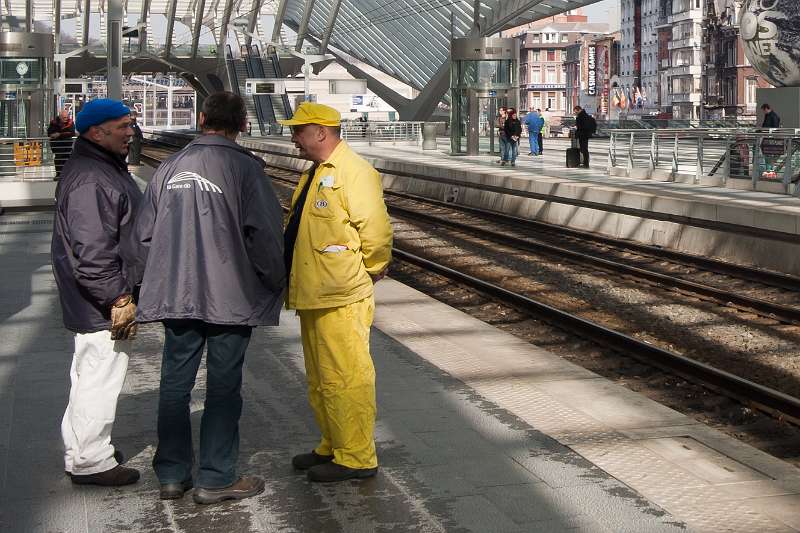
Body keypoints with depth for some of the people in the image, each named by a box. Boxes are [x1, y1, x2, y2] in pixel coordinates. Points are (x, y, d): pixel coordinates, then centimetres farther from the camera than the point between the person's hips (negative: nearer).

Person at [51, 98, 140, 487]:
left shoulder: (104, 167, 14)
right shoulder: (90, 180, -23)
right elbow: (92, 250, -28)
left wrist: (121, 293, 25)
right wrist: (118, 298, -24)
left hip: (99, 304, 11)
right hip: (103, 307, -11)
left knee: (90, 375, 21)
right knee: (100, 378, -3)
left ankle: (82, 448, 34)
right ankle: (90, 462, 8)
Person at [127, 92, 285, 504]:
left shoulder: (170, 168, 6)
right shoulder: (244, 168, -8)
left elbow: (142, 234, 9)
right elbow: (266, 233, -13)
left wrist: (147, 284, 20)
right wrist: (277, 282, 1)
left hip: (174, 296, 4)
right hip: (230, 296, -4)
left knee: (174, 384, 13)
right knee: (223, 388, 5)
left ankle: (172, 474, 21)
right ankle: (215, 479, 11)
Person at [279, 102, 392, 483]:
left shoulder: (353, 172, -15)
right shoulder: (315, 173, 17)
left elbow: (376, 230, -19)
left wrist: (371, 271, -7)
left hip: (341, 298, -10)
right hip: (313, 295, 10)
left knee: (344, 378, -4)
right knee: (320, 379, 18)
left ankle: (356, 458, 6)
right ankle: (333, 446, 30)